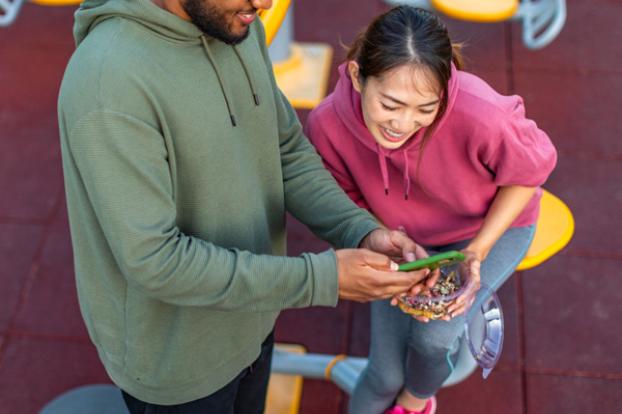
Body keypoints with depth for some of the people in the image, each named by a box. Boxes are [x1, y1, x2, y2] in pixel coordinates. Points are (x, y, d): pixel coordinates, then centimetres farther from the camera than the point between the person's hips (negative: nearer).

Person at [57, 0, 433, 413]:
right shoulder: (109, 82, -33)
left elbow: (288, 151, -1)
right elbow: (155, 261, -32)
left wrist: (362, 231, -18)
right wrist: (320, 278, -30)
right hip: (174, 362, -6)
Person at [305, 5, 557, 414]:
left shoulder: (482, 115, -41)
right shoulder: (327, 124, -32)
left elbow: (529, 170, -17)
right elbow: (352, 205, -12)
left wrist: (479, 249, -23)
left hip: (493, 226, -1)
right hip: (405, 239, 2)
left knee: (433, 337, -16)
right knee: (385, 373, 4)